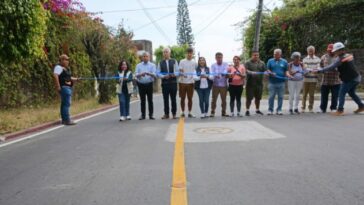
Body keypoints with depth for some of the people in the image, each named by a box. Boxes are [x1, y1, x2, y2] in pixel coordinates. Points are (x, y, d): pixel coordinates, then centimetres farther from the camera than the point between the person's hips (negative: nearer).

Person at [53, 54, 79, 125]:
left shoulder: (66, 68, 20)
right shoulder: (59, 67, -9)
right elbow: (55, 75, -22)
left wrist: (76, 79, 11)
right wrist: (58, 86, -26)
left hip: (68, 87, 10)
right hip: (64, 87, -10)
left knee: (64, 103, 14)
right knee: (67, 103, -14)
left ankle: (64, 119, 21)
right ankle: (67, 120, -16)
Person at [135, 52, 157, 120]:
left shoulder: (152, 65, 5)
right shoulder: (138, 65, 10)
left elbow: (154, 75, -8)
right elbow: (136, 74, -2)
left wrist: (149, 74, -30)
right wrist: (141, 74, -24)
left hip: (149, 84, -1)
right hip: (141, 84, 1)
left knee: (150, 100, 1)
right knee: (142, 100, 5)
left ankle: (151, 114, 8)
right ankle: (143, 115, 11)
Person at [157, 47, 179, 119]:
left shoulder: (174, 61, 6)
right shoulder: (160, 63, 8)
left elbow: (177, 71, 2)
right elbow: (158, 73, 4)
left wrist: (174, 74, -20)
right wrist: (164, 76, -15)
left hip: (173, 82, -1)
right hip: (164, 83, 1)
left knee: (173, 99, 4)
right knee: (165, 99, 4)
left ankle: (174, 114, 13)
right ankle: (166, 114, 13)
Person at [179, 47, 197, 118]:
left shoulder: (194, 62, 6)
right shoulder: (182, 61, 0)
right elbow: (180, 71, -6)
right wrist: (182, 74, -27)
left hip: (191, 82, 2)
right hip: (182, 82, -1)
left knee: (190, 98, 6)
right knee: (182, 98, 5)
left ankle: (190, 113, 14)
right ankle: (183, 112, 14)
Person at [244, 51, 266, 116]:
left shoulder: (262, 63, 14)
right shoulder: (248, 63, 1)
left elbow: (265, 70, 7)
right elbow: (246, 70, -12)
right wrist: (250, 72, -32)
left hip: (259, 83, 4)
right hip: (250, 83, -4)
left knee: (258, 98, 12)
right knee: (249, 98, -2)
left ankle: (257, 110, 26)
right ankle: (247, 110, 8)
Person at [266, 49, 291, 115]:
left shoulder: (284, 62, 9)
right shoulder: (270, 61, 8)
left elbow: (286, 71, 8)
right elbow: (267, 70, 4)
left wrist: (288, 75, -13)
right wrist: (271, 73, -16)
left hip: (281, 82, 1)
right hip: (272, 82, -1)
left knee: (280, 97, 4)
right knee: (271, 96, -1)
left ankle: (279, 110, 13)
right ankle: (270, 110, 8)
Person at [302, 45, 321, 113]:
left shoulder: (317, 59, 8)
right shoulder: (305, 59, 3)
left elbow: (318, 67, -1)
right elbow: (305, 68, -8)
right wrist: (312, 70, -27)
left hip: (314, 79, 1)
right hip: (306, 79, -1)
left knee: (312, 94, 3)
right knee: (305, 94, 2)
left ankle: (310, 108, 13)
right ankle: (303, 107, 10)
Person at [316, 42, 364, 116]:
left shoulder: (339, 59, -18)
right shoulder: (350, 55, 8)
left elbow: (331, 67, -23)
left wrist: (319, 70, -21)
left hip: (349, 79, -8)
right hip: (356, 77, 8)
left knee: (341, 94, 0)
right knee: (352, 93, 24)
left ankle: (340, 110, 1)